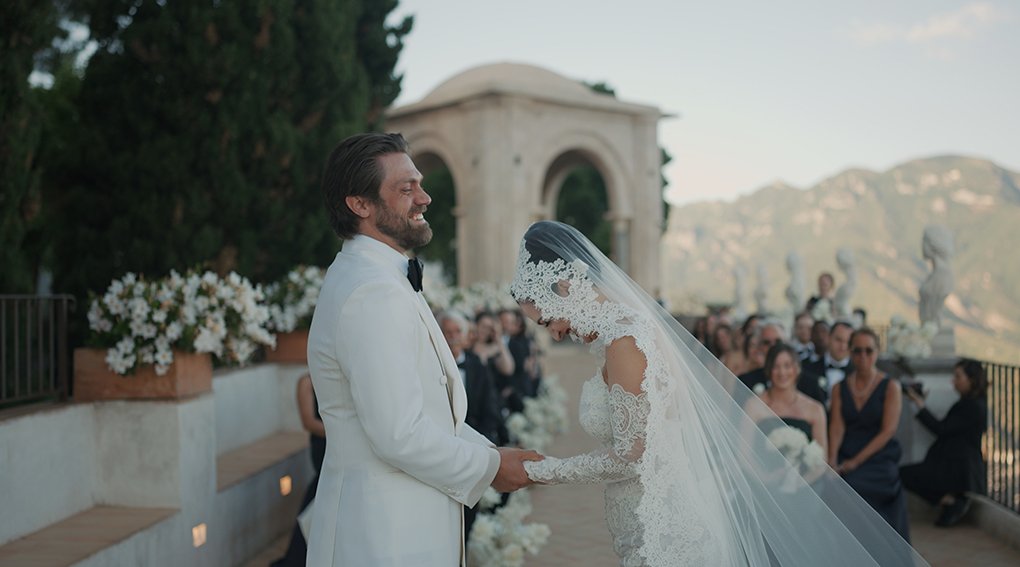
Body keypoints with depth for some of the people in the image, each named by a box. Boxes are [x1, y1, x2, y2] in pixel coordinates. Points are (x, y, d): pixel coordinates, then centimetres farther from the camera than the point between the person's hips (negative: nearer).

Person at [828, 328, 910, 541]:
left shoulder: (890, 387, 1)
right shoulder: (839, 389, 11)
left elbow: (888, 431, -7)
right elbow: (837, 427, 2)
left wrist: (856, 461, -15)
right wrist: (833, 459, -17)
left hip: (879, 460, -3)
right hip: (846, 459, 3)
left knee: (852, 486, -29)